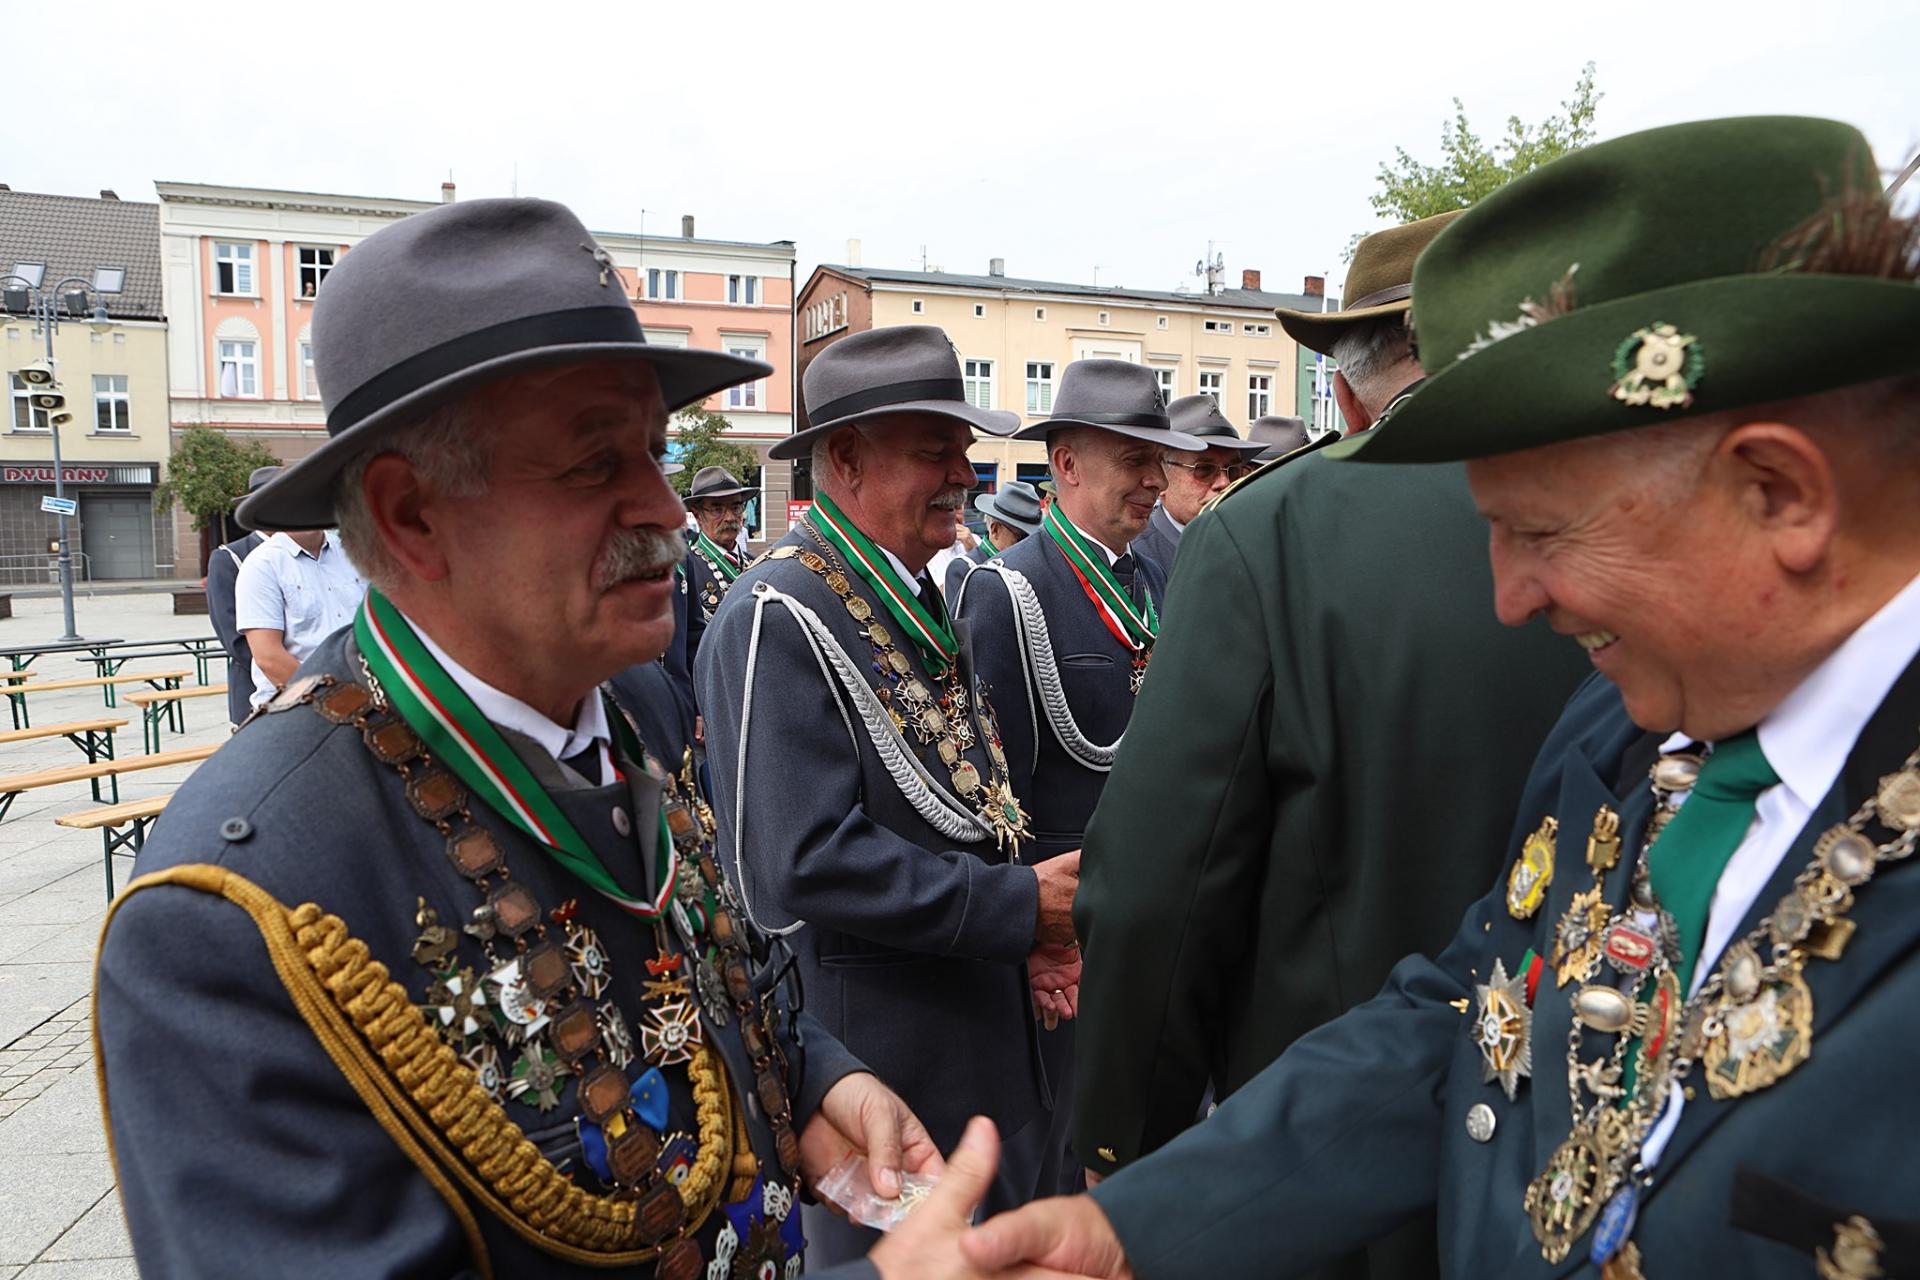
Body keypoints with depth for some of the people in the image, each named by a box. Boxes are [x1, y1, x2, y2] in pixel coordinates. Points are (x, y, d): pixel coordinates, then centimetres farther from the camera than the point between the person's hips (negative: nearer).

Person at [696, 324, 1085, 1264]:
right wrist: (1020, 905, -20)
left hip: (983, 1022, 9)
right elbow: (807, 867, -27)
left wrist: (1025, 935, 1)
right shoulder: (776, 619, -21)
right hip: (875, 1040, -9)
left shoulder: (918, 601, 9)